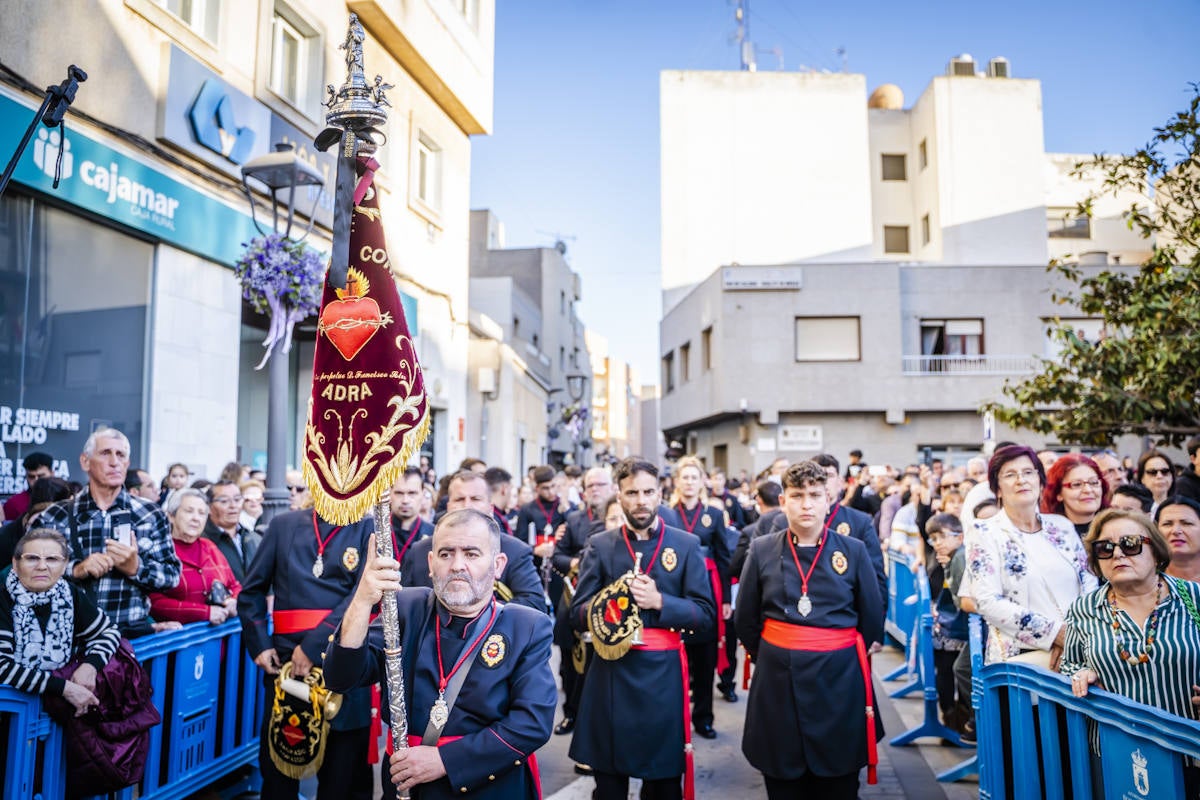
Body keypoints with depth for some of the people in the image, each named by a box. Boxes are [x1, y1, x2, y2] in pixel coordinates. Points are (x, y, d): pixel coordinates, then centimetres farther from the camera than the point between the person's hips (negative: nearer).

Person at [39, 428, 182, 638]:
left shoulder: (151, 515, 8)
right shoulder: (55, 517, 8)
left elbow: (172, 575, 5)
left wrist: (136, 568, -14)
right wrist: (76, 570, -14)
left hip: (133, 630, 0)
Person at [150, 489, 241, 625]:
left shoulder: (210, 547, 18)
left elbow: (235, 586, 21)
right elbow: (155, 603, -10)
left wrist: (234, 603, -2)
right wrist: (206, 612, -16)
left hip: (221, 629, 5)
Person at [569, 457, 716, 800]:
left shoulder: (686, 545, 0)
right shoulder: (599, 545, 3)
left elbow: (707, 617, -2)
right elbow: (577, 615, 1)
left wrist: (660, 602, -17)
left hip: (664, 677, 0)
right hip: (610, 675, 1)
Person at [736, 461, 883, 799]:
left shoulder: (853, 550, -2)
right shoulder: (762, 549, -1)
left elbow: (873, 619, 6)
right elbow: (746, 620, 8)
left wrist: (846, 658, 10)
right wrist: (769, 656, 11)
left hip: (840, 678, 0)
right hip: (777, 678, 1)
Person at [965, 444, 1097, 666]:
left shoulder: (1062, 526, 14)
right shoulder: (984, 533, 1)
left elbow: (1089, 581, 11)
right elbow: (987, 600, -8)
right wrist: (1055, 632, -12)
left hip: (1074, 649, 4)